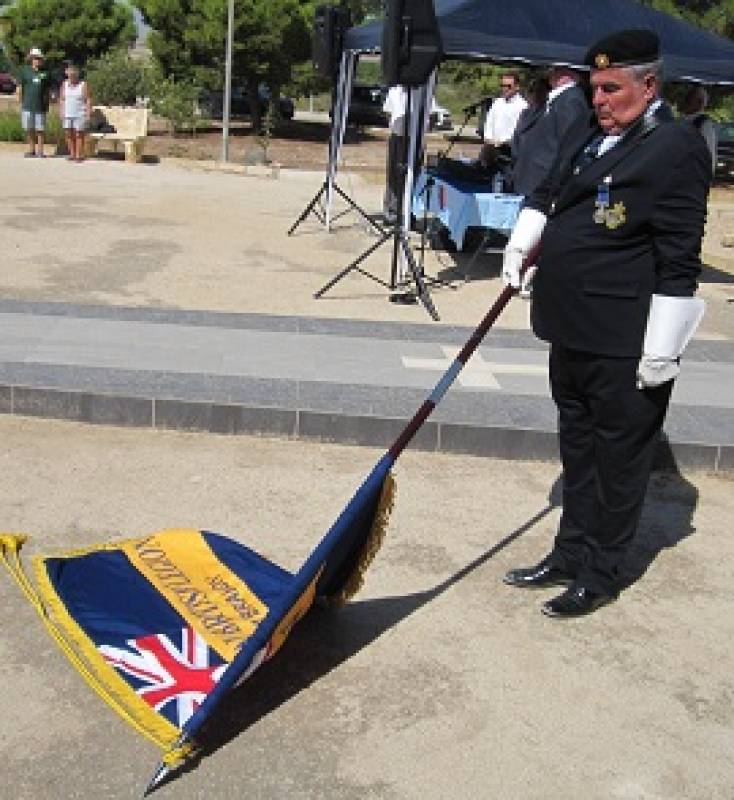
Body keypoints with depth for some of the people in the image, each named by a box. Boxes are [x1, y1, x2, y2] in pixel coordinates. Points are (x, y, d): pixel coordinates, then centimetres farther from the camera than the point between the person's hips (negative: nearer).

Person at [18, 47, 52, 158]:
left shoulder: (46, 73, 6)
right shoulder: (25, 71, 5)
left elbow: (48, 89, 11)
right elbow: (20, 87, 8)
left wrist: (47, 103, 7)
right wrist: (21, 102, 3)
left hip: (41, 106, 0)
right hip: (28, 105, 0)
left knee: (40, 130, 1)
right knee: (29, 129, 6)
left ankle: (40, 151, 6)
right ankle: (31, 150, 15)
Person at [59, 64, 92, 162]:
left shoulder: (83, 85, -5)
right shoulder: (64, 84, 9)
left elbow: (88, 100, -6)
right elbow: (62, 99, 14)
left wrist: (88, 114, -11)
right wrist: (62, 112, 6)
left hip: (79, 114, -4)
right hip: (67, 114, 4)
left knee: (79, 135, -1)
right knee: (69, 135, 5)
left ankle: (79, 155, 2)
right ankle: (72, 154, 12)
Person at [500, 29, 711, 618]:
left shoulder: (677, 149, -14)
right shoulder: (585, 134, 11)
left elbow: (679, 261, -17)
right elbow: (547, 195, 25)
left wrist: (662, 350, -18)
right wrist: (521, 245, 7)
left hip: (626, 348, -8)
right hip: (571, 331, 8)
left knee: (619, 459, 7)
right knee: (578, 451, 19)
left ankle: (603, 574, 22)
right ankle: (570, 556, 34)